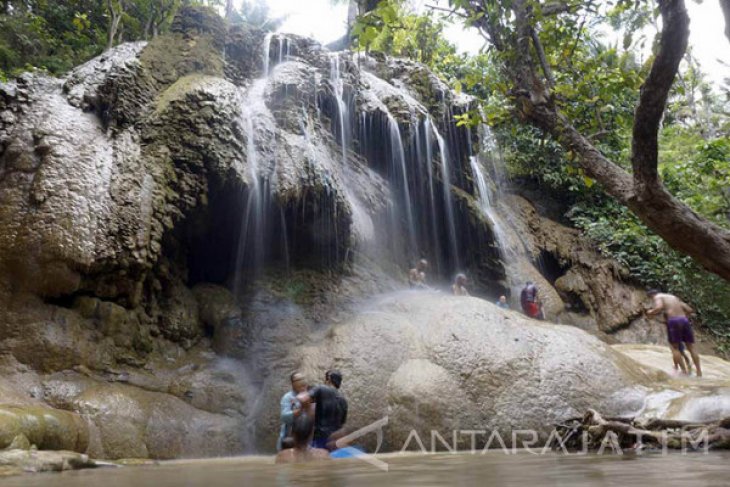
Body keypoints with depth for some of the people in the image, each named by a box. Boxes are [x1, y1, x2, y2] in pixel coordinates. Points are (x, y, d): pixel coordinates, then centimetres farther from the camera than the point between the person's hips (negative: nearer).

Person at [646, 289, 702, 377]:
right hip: (684, 320, 6)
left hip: (673, 321, -6)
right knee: (691, 347, 12)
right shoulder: (674, 297, 29)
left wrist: (651, 312, 6)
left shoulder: (657, 297, 9)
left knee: (674, 347, 4)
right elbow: (690, 310, 24)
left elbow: (659, 308, -13)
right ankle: (699, 372, 10)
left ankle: (684, 371, -2)